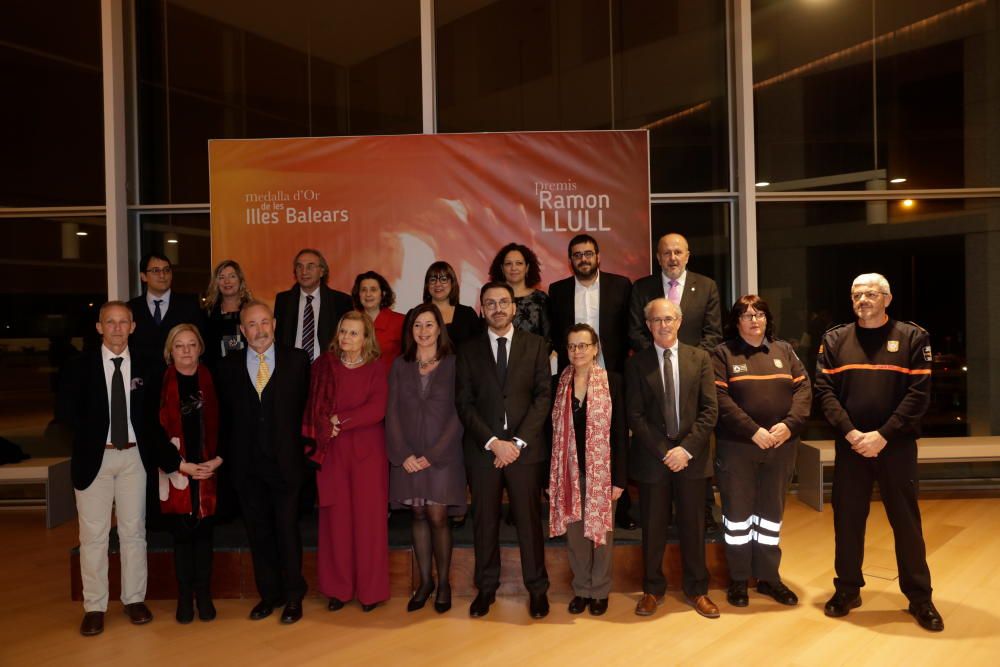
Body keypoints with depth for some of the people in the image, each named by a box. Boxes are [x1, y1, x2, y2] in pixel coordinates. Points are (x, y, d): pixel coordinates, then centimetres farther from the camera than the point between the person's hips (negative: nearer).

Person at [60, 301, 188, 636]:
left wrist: (174, 460, -7)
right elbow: (68, 410, 1)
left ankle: (135, 599, 22)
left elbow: (150, 419, 2)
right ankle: (94, 607, 16)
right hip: (94, 457, -1)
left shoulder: (143, 368, 2)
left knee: (133, 531, 10)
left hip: (134, 457, 1)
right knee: (93, 534, 4)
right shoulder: (81, 365, -1)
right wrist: (93, 438, -7)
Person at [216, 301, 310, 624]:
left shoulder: (297, 360, 1)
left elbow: (306, 406, 3)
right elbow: (225, 415, 8)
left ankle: (293, 596, 19)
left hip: (285, 462, -2)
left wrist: (305, 447, -2)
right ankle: (269, 593, 26)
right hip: (247, 464, 2)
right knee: (258, 531, 11)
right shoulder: (229, 366, 7)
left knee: (288, 530, 4)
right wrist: (227, 457, 5)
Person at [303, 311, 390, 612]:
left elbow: (377, 409, -10)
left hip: (367, 452, -2)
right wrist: (326, 428, -11)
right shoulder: (324, 365, 7)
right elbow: (315, 407, 5)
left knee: (368, 518, 1)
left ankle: (371, 589, 13)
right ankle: (339, 588, 17)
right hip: (332, 452, 2)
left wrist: (339, 420, -10)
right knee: (336, 518, 4)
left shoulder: (376, 368, 1)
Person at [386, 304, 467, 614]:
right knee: (419, 516, 8)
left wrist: (433, 455, -10)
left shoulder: (453, 364, -1)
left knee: (438, 517, -3)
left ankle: (443, 582, 14)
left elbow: (457, 414, -5)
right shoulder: (400, 366, 7)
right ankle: (424, 581, 20)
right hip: (408, 456, 3)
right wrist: (403, 454, -6)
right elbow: (392, 413, 4)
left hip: (442, 454, -2)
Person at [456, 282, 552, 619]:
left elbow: (543, 396, -1)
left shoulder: (536, 345, 5)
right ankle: (486, 587, 22)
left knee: (529, 518, 5)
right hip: (482, 449, 1)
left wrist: (518, 441, -10)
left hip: (524, 448, -1)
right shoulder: (468, 350, 7)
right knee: (484, 521, 8)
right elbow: (464, 403, 1)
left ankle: (537, 587, 19)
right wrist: (493, 442, -10)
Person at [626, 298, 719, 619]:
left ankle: (697, 589, 27)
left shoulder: (699, 358, 3)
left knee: (693, 525, 10)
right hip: (652, 457, -1)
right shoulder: (636, 363, 0)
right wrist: (663, 452, -11)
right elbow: (635, 415, -4)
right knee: (653, 527, 9)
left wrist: (687, 448, -11)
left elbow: (710, 409, -1)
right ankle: (653, 588, 26)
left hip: (691, 456, 1)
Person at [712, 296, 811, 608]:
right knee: (738, 511, 5)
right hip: (737, 446, -3)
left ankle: (768, 577, 26)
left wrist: (790, 424, -13)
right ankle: (738, 580, 19)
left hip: (781, 446, 4)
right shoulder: (723, 354, -1)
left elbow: (803, 389, 3)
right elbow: (721, 399, -11)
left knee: (771, 511, 13)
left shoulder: (784, 350, 11)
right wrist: (753, 431, -18)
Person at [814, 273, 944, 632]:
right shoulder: (835, 340, 5)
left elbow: (919, 393, -7)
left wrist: (883, 435, -15)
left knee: (906, 521, 6)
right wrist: (850, 433, -14)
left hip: (897, 445, -2)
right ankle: (847, 589, 24)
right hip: (850, 446, 2)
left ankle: (920, 598, 21)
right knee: (847, 519, 9)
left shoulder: (912, 337, 0)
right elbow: (824, 390, -1)